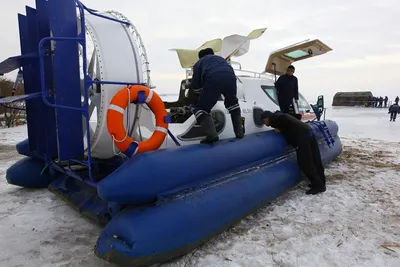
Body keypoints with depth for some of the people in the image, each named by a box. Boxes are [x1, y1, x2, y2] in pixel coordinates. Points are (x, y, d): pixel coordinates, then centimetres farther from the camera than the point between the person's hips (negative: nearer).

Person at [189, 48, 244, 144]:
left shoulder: (199, 63, 29)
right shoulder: (221, 58, 41)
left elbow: (196, 87, 21)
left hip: (213, 80, -4)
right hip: (230, 77, 4)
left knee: (200, 108, 9)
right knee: (232, 103, 30)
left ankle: (211, 135, -11)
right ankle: (239, 132, 26)